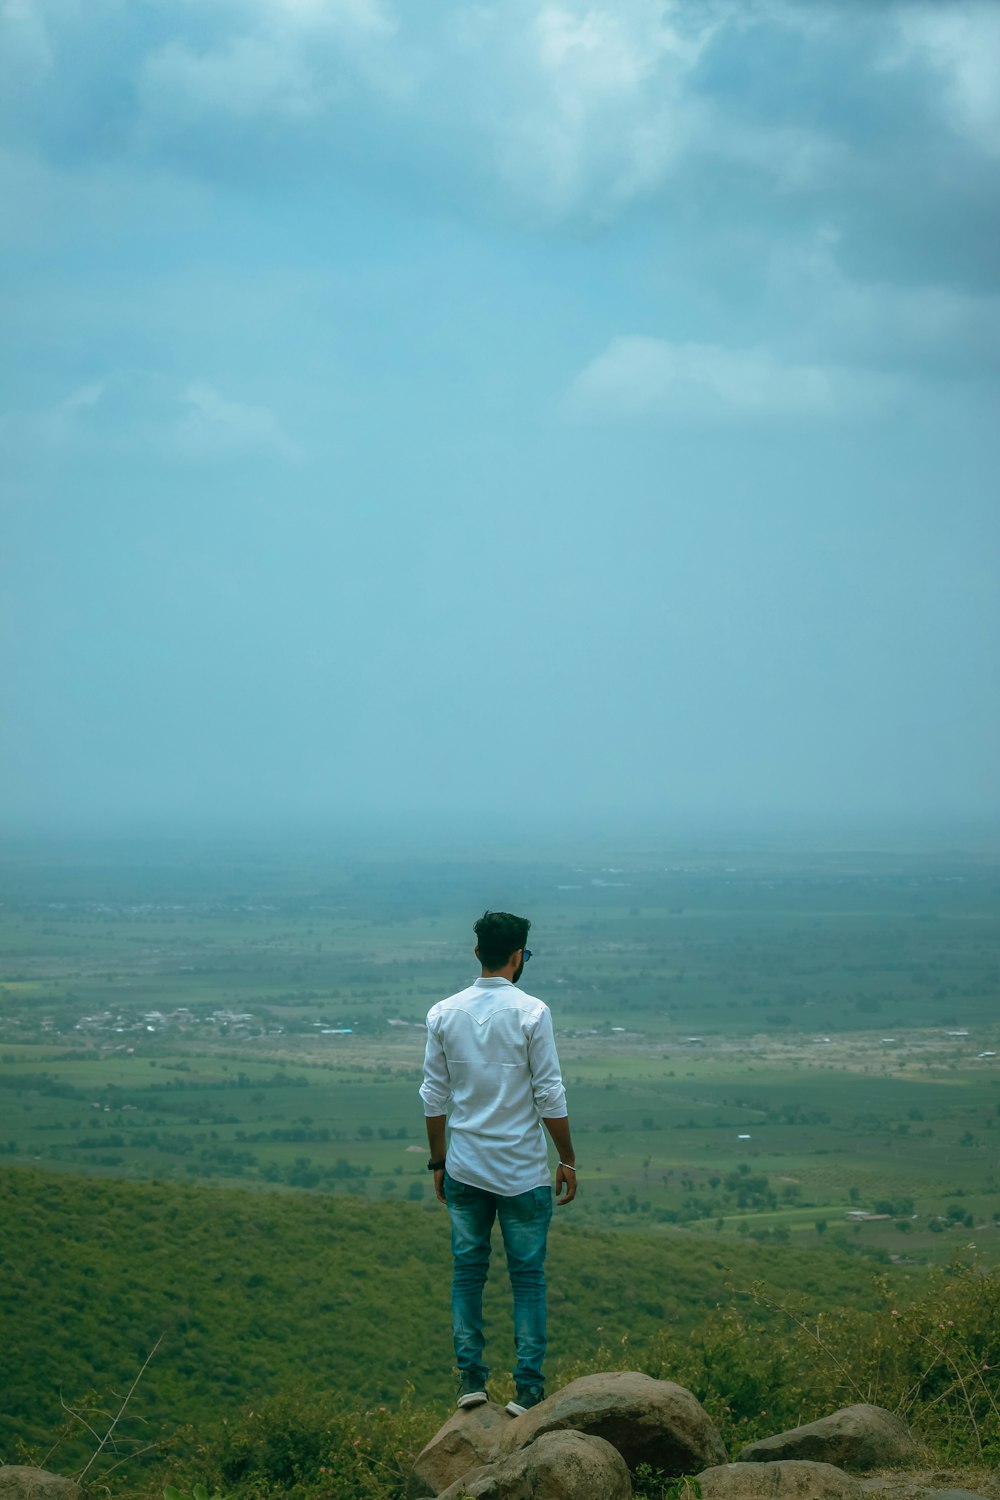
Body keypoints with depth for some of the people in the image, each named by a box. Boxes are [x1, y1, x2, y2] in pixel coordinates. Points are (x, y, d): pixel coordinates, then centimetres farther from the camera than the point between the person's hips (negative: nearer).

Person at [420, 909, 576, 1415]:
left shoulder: (444, 1014, 0)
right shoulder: (531, 1013, -11)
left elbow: (434, 1097, 4)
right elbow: (549, 1095, -10)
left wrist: (438, 1161, 15)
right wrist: (567, 1160, 0)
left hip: (464, 1169, 3)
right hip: (523, 1172, -3)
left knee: (467, 1272, 12)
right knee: (528, 1277, 5)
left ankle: (471, 1377, 11)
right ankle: (528, 1386, 4)